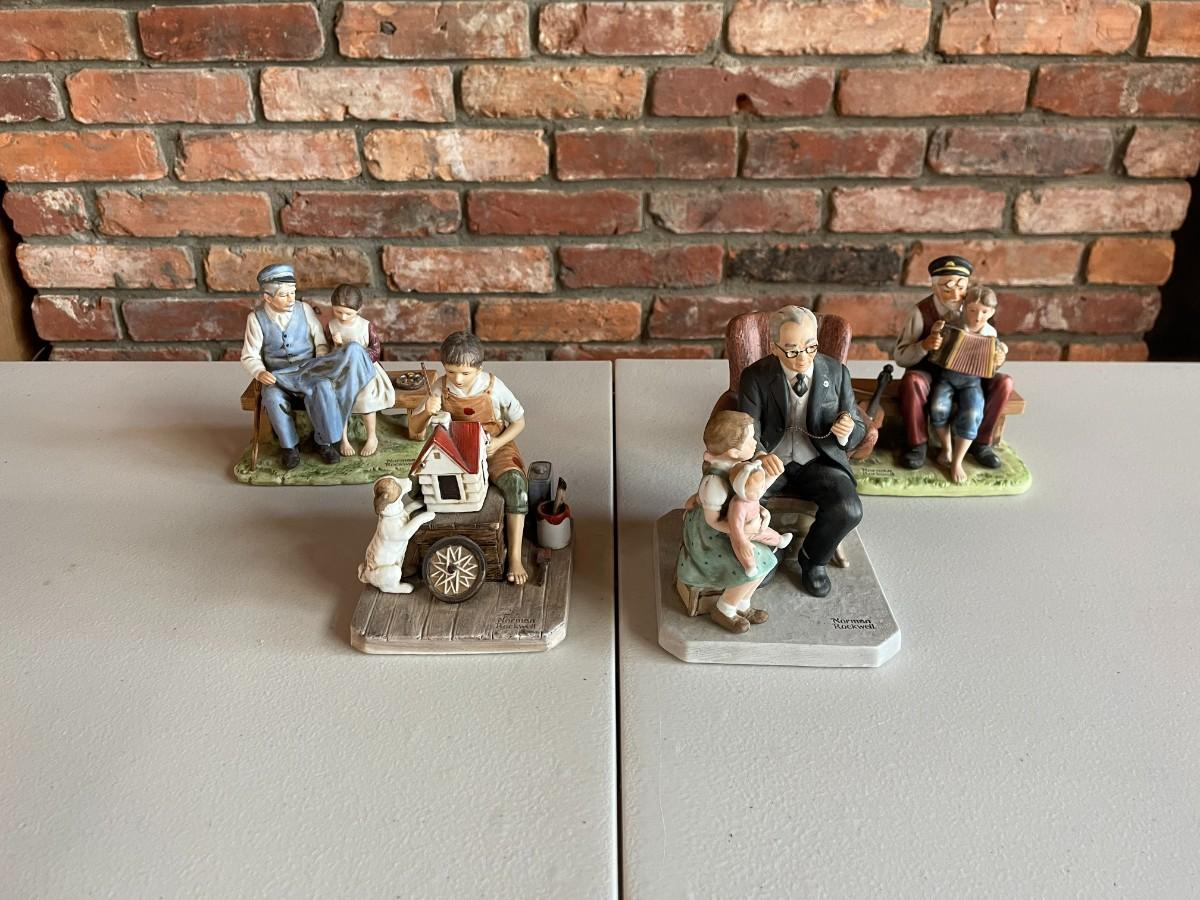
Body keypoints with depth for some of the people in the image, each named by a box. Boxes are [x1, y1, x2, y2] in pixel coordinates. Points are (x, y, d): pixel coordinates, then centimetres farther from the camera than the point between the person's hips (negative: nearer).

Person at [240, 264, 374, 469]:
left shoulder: (304, 309, -2)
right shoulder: (256, 318, -4)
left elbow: (321, 343, 4)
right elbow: (249, 357, 2)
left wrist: (323, 368, -14)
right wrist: (260, 373, -20)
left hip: (308, 368, 0)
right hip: (279, 375, 0)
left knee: (323, 388, -33)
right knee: (272, 399, -33)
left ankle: (324, 442, -12)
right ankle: (289, 445, -6)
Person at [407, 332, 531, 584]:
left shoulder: (493, 387, -15)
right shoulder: (440, 388, -10)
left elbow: (519, 422, -2)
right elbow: (413, 429, -4)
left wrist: (496, 445, -18)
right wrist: (427, 413, -27)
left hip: (494, 449, -2)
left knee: (515, 481, -33)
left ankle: (515, 558, -27)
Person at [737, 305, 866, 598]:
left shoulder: (836, 372, -4)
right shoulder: (755, 376, -8)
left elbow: (858, 427, 2)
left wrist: (847, 432, -25)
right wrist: (760, 456, -37)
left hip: (819, 462, 1)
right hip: (771, 462, -1)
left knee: (848, 510, -26)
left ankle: (813, 559, 8)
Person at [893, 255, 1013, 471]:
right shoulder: (921, 312, -13)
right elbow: (899, 356, -14)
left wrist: (996, 358, -18)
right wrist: (924, 346, -35)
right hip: (929, 372, -3)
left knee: (1003, 383, -20)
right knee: (912, 380, -38)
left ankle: (980, 442, -1)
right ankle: (917, 444, -18)